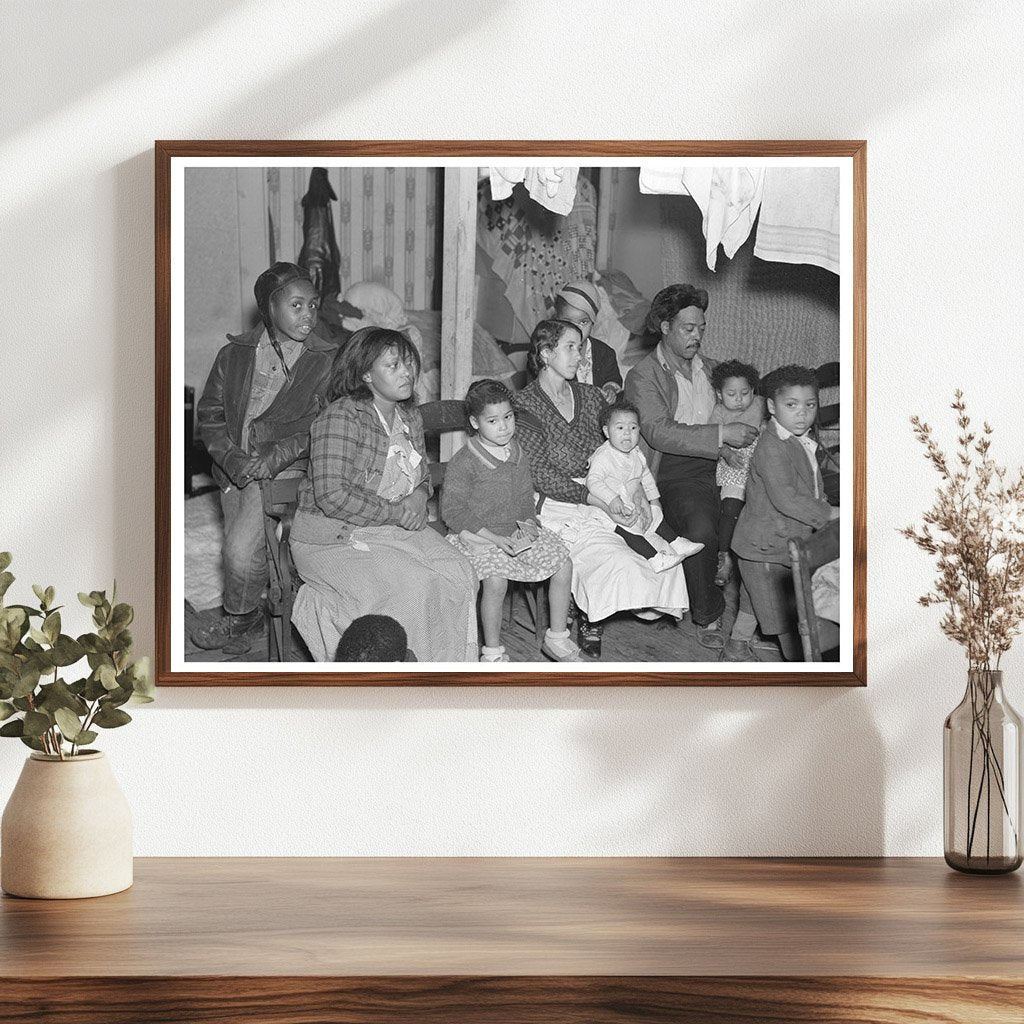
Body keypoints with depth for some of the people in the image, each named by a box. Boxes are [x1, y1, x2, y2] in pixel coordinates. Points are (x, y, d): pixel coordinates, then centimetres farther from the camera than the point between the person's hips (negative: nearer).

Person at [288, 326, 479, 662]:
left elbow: (422, 477, 24)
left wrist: (418, 498, -2)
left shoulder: (410, 418, 9)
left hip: (397, 530, 8)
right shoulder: (341, 417, -18)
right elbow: (332, 496, -25)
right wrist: (397, 513, -19)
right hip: (336, 540, -8)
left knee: (460, 574, -14)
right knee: (411, 586, -28)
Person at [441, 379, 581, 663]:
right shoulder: (463, 463, -15)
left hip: (516, 532, 7)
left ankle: (556, 638, 11)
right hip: (476, 536, -7)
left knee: (562, 563, -5)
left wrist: (528, 523, -4)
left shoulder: (517, 455, 7)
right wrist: (493, 538, -19)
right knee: (496, 579, -32)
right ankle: (492, 653, -14)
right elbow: (451, 511, -15)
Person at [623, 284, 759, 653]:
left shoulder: (708, 368, 23)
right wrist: (721, 434, -21)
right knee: (701, 529, -33)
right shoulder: (642, 376, 1)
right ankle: (707, 618, -12)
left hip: (720, 462, 5)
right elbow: (659, 433, -14)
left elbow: (732, 406, 36)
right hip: (677, 473, -5)